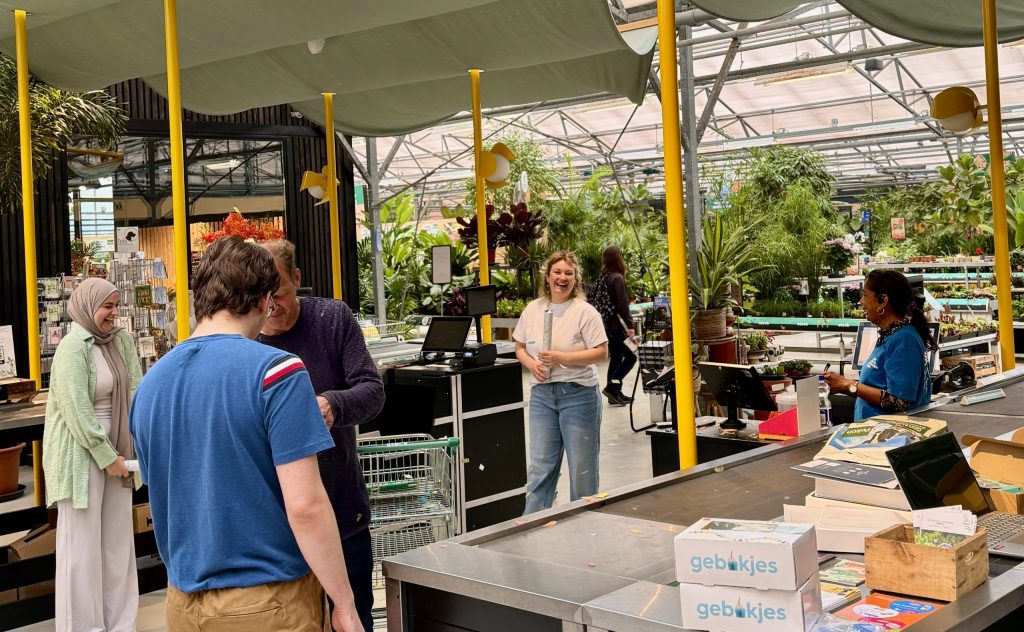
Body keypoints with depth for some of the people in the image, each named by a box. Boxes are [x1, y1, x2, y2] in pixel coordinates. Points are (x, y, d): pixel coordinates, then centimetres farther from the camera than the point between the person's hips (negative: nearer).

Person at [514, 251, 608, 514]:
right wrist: (531, 364, -6)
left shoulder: (585, 311, -6)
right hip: (542, 395, 4)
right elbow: (520, 347, 15)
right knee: (540, 466, 7)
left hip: (578, 395, -4)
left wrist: (562, 358, -18)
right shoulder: (533, 309, 8)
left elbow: (601, 352, -11)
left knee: (582, 467, 5)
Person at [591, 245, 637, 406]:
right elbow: (622, 304, -19)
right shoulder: (617, 278, -15)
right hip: (616, 324, -8)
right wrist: (630, 326, -17)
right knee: (631, 356, -1)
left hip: (606, 324, 8)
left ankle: (615, 393, 17)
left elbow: (597, 302, 13)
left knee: (615, 357, 14)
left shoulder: (602, 278, 9)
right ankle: (612, 386, -10)